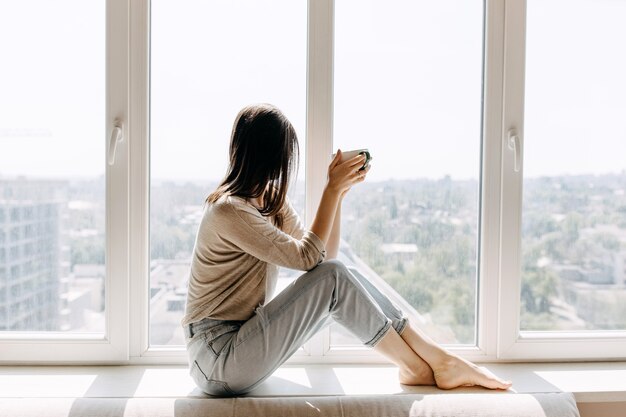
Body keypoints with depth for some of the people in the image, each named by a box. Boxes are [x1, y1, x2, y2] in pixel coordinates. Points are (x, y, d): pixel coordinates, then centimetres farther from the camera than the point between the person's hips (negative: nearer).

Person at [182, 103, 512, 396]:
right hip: (217, 360, -8)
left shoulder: (272, 202, 9)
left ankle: (442, 361, -4)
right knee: (332, 278, -21)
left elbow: (326, 254, 7)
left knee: (341, 275, -7)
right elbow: (307, 257, -20)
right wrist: (332, 190, -15)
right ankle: (416, 368, -5)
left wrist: (339, 191, -2)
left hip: (243, 342, 8)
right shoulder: (228, 210, -19)